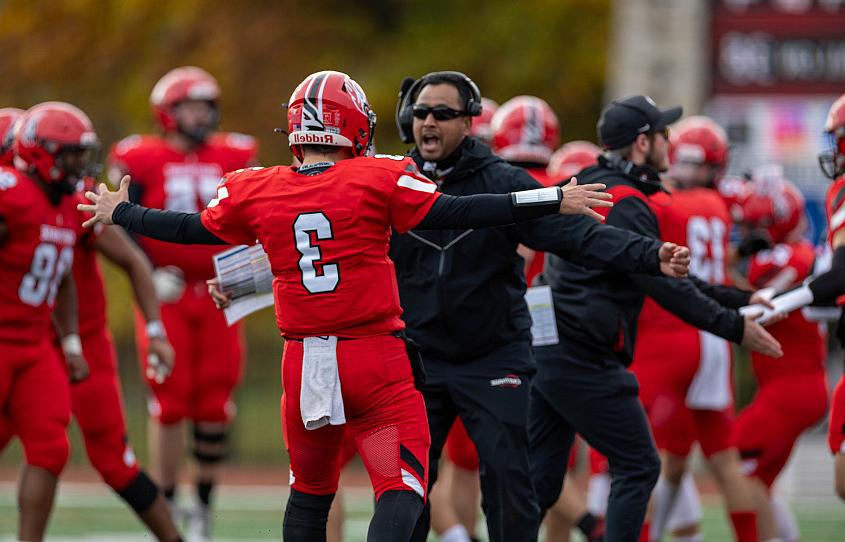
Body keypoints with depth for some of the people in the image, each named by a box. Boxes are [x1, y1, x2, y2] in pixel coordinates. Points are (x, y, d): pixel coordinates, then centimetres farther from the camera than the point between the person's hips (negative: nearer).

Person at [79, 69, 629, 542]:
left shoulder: (254, 192, 2)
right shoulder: (378, 182, -8)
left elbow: (191, 230, 16)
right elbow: (457, 214, -9)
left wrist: (121, 213, 34)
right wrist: (554, 201, -4)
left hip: (305, 364, 4)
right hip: (376, 359, -4)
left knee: (310, 490, 20)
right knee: (402, 488, -4)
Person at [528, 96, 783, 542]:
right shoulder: (625, 203, -13)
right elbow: (664, 284, -17)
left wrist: (740, 301, 19)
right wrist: (735, 327, -11)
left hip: (544, 351, 9)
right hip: (582, 360, -9)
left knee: (539, 480, 9)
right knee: (637, 467, 2)